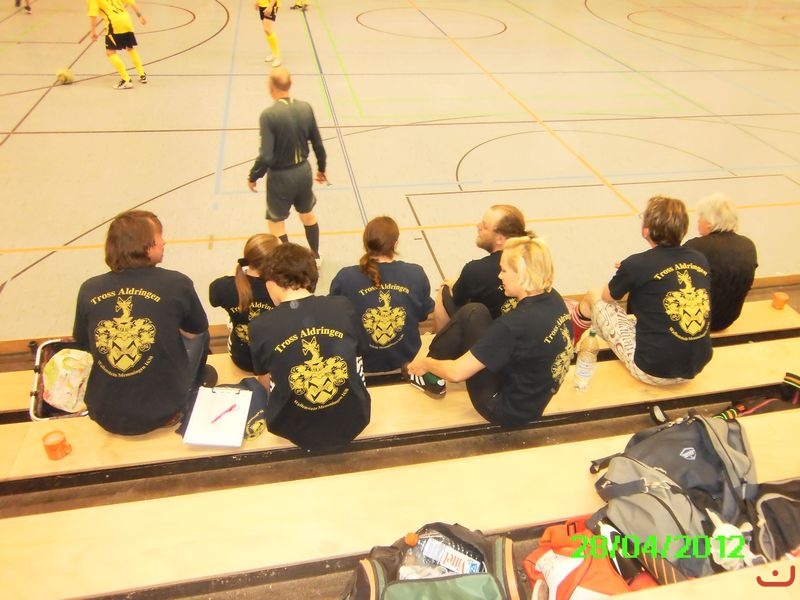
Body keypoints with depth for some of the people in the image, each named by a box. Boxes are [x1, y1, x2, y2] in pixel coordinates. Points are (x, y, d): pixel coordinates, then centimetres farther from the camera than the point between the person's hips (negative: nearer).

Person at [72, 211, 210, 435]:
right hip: (162, 413, -3)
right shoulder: (176, 284, -15)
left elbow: (82, 344, 10)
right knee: (198, 335, 20)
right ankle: (186, 402, 39)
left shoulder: (89, 290, -6)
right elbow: (195, 332, 3)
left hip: (104, 416, 3)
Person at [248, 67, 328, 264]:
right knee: (307, 213, 26)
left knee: (276, 222, 14)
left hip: (281, 176, -5)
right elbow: (318, 145, 1)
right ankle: (315, 255, 44)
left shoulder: (269, 115, -23)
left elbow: (266, 157, -23)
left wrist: (253, 177, -6)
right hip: (303, 171, 6)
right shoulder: (306, 108, -7)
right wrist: (321, 168, 18)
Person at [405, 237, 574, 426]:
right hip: (531, 402, 8)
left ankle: (428, 375, 14)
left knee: (471, 315, -8)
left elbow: (456, 372, -25)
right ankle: (434, 372, 26)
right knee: (475, 311, 9)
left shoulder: (514, 324, -31)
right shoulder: (554, 299, -7)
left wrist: (425, 364, -4)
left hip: (504, 409, -8)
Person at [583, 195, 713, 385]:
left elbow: (606, 296, 7)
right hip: (697, 366, 6)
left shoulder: (637, 264, -14)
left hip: (653, 371, -6)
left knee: (595, 295, 9)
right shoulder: (700, 260, 1)